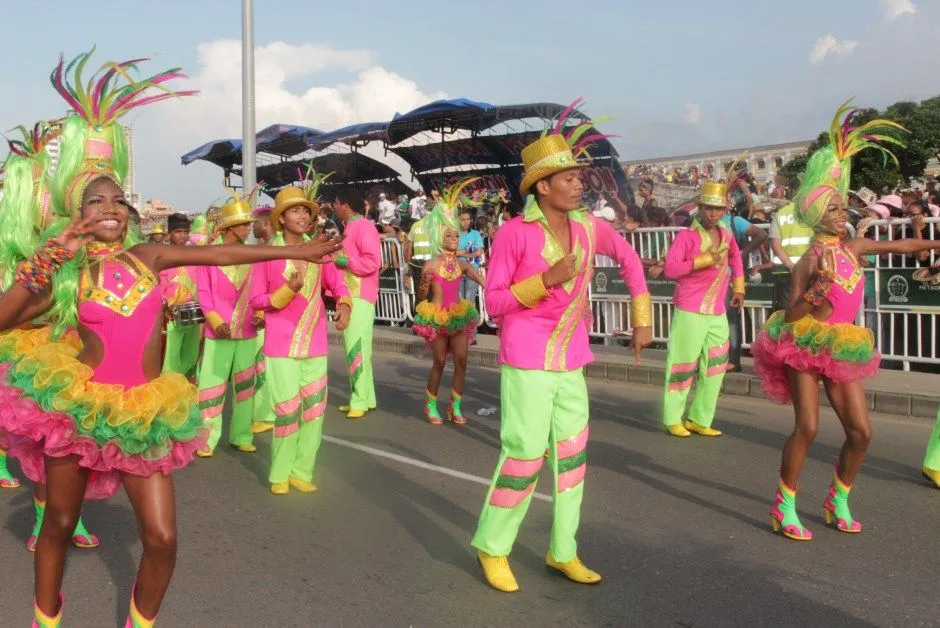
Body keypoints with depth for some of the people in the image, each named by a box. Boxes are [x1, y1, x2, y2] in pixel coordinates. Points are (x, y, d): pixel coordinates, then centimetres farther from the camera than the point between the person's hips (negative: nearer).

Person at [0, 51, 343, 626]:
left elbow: (220, 253, 7)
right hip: (78, 403, -2)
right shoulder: (61, 272, -2)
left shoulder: (146, 256, 4)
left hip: (143, 411, 2)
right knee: (60, 523, 13)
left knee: (162, 539, -1)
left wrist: (296, 250, 8)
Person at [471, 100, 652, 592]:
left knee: (571, 455, 12)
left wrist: (642, 316, 13)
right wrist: (545, 281, -24)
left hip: (570, 362, 6)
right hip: (527, 361, -6)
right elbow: (493, 302, -10)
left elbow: (629, 259, 19)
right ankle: (492, 546, 18)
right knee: (524, 457, -4)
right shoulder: (514, 232, -14)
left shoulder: (588, 227, 1)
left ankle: (563, 551, 27)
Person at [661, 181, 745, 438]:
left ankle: (699, 420, 20)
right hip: (689, 312, -6)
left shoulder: (726, 234, 9)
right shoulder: (686, 236, -11)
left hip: (717, 313, 7)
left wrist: (738, 288, 24)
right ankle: (673, 420, 13)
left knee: (714, 369, 8)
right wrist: (704, 260, -25)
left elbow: (735, 257, 29)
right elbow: (670, 268, -22)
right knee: (683, 366, 0)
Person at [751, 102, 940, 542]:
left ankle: (838, 502, 22)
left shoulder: (854, 247, 4)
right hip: (805, 346, -7)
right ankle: (784, 509, 0)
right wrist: (816, 291, -33)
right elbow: (790, 317, -18)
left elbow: (901, 246, 21)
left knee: (861, 431, 3)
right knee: (807, 427, -14)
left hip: (842, 350, 7)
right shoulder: (811, 259, -14)